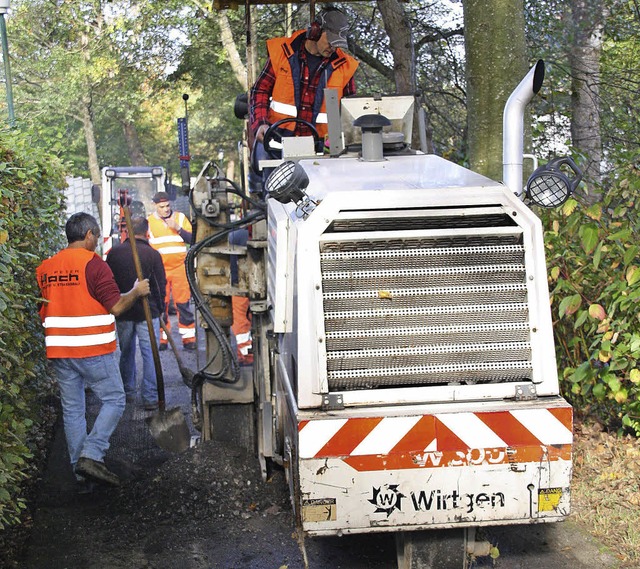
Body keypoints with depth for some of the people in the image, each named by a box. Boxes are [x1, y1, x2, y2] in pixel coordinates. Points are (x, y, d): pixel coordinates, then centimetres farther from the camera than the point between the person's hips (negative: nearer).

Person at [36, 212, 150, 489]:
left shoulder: (44, 267, 10)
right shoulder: (93, 263, -11)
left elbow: (42, 313, 15)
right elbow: (116, 307, -12)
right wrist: (136, 291, 4)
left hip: (58, 350, 6)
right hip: (93, 350, -6)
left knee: (72, 409, 12)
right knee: (113, 400, 6)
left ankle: (79, 468, 15)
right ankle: (91, 455, -7)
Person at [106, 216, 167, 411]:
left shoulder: (114, 253, 0)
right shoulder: (152, 254, -9)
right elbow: (161, 285, -6)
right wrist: (160, 309, 8)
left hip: (122, 312, 4)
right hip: (148, 313, -4)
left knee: (126, 353, 17)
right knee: (150, 353, 1)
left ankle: (128, 392, 25)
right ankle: (150, 397, -1)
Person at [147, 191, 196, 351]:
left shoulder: (180, 217, 8)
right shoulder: (149, 221, 6)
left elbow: (192, 239, 1)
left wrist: (178, 228, -11)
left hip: (180, 268, 0)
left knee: (183, 304, -1)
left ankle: (189, 338, 4)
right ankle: (162, 339, 11)